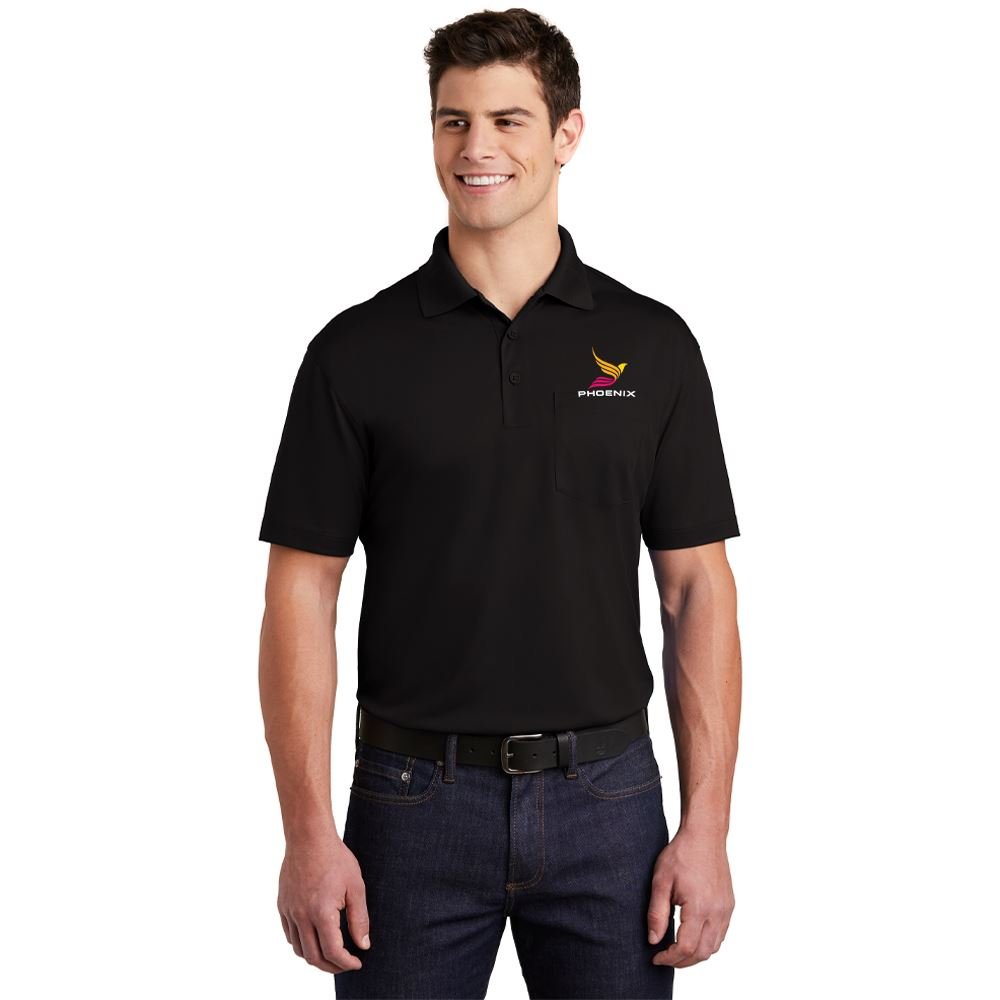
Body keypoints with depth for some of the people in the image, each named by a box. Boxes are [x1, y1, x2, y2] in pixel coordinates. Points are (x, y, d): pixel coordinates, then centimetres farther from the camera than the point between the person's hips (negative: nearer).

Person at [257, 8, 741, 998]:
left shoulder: (652, 345, 2)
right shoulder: (358, 351, -1)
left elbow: (697, 590, 2)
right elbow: (302, 591, -3)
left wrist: (707, 825, -4)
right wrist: (308, 832, -9)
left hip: (606, 801, 1)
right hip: (415, 803, -1)